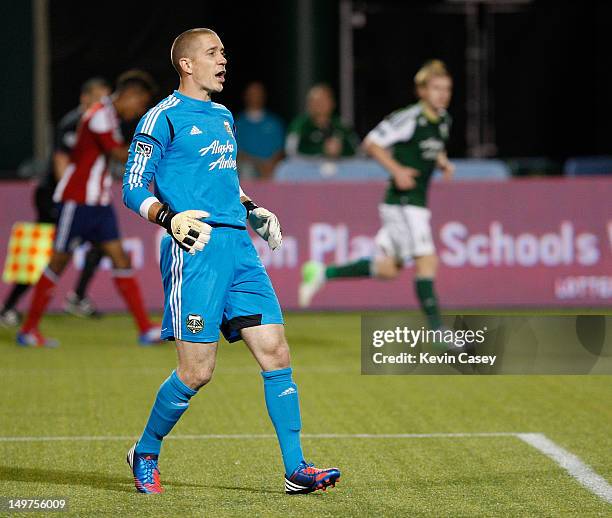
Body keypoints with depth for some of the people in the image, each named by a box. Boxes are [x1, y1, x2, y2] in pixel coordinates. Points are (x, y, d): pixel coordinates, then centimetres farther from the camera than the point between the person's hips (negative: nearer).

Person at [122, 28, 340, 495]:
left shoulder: (223, 117, 21)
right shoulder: (165, 117, -2)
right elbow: (133, 190, -4)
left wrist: (251, 209, 19)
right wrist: (170, 218, -20)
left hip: (239, 246, 7)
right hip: (196, 248, -7)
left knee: (276, 353, -2)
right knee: (196, 372, -7)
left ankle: (296, 470, 0)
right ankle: (145, 454, 16)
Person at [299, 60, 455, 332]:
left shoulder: (443, 119, 10)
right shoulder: (409, 118, -15)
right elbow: (371, 143, -11)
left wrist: (444, 163, 7)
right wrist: (397, 170, -21)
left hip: (417, 202, 9)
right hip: (402, 200, -9)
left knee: (388, 268, 9)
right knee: (427, 260, -12)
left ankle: (324, 273, 20)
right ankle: (436, 331, -9)